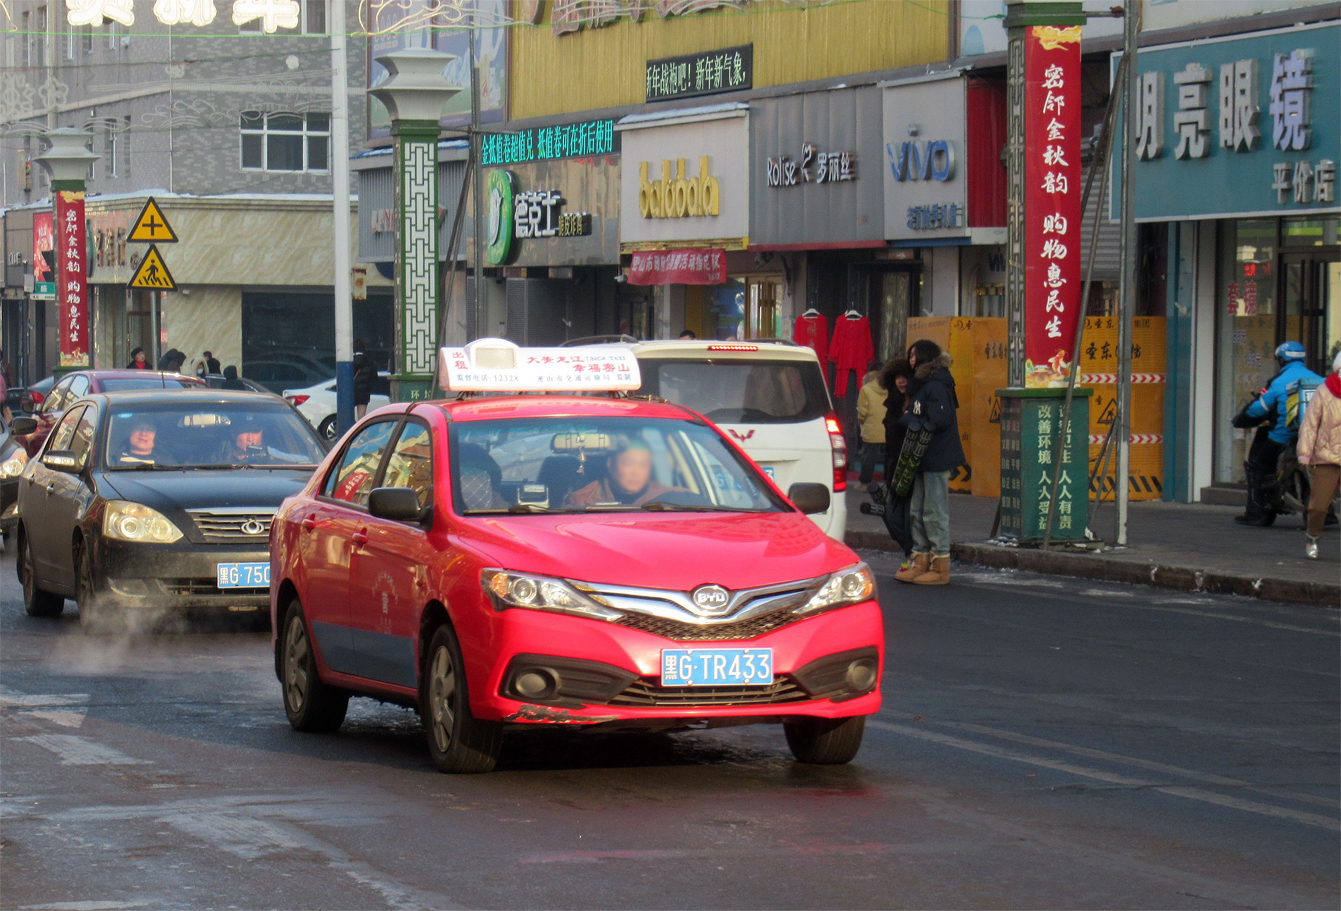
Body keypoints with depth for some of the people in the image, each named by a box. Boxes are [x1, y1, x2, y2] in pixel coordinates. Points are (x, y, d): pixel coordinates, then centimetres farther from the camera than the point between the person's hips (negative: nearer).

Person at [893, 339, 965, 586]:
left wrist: (912, 421, -12)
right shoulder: (920, 384, 16)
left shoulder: (935, 386, -15)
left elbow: (940, 420, -23)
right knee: (917, 511, 13)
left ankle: (940, 568, 0)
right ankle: (921, 563, 19)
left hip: (937, 459, -10)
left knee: (934, 513, -5)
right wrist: (910, 419, 2)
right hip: (924, 459, 10)